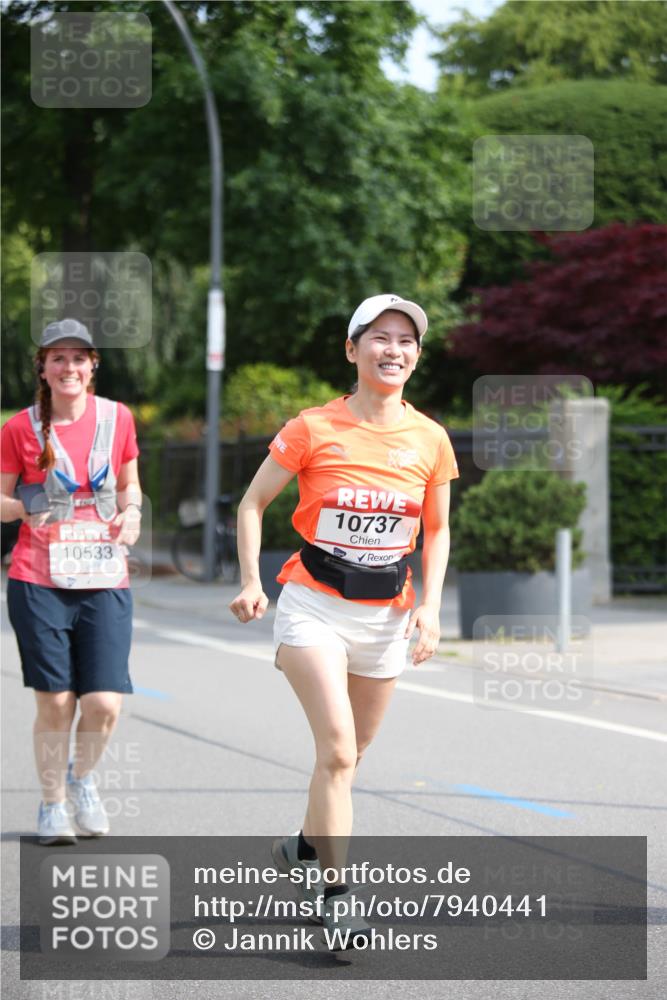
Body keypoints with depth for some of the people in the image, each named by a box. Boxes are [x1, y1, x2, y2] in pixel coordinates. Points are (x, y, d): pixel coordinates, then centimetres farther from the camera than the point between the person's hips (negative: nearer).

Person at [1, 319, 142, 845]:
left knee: (104, 703, -7)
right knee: (55, 702, -2)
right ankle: (53, 804, 20)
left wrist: (131, 512, -1)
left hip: (105, 583, 2)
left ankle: (82, 775, 25)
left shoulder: (117, 418, 6)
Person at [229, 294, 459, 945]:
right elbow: (253, 503, 1)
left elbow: (437, 531, 11)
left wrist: (430, 606, -2)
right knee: (338, 750, -17)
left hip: (386, 616, 4)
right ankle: (331, 895, -11)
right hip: (314, 605, -4)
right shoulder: (313, 429, -7)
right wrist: (252, 582, -11)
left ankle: (304, 848, 40)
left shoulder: (430, 440, 1)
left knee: (346, 755, 13)